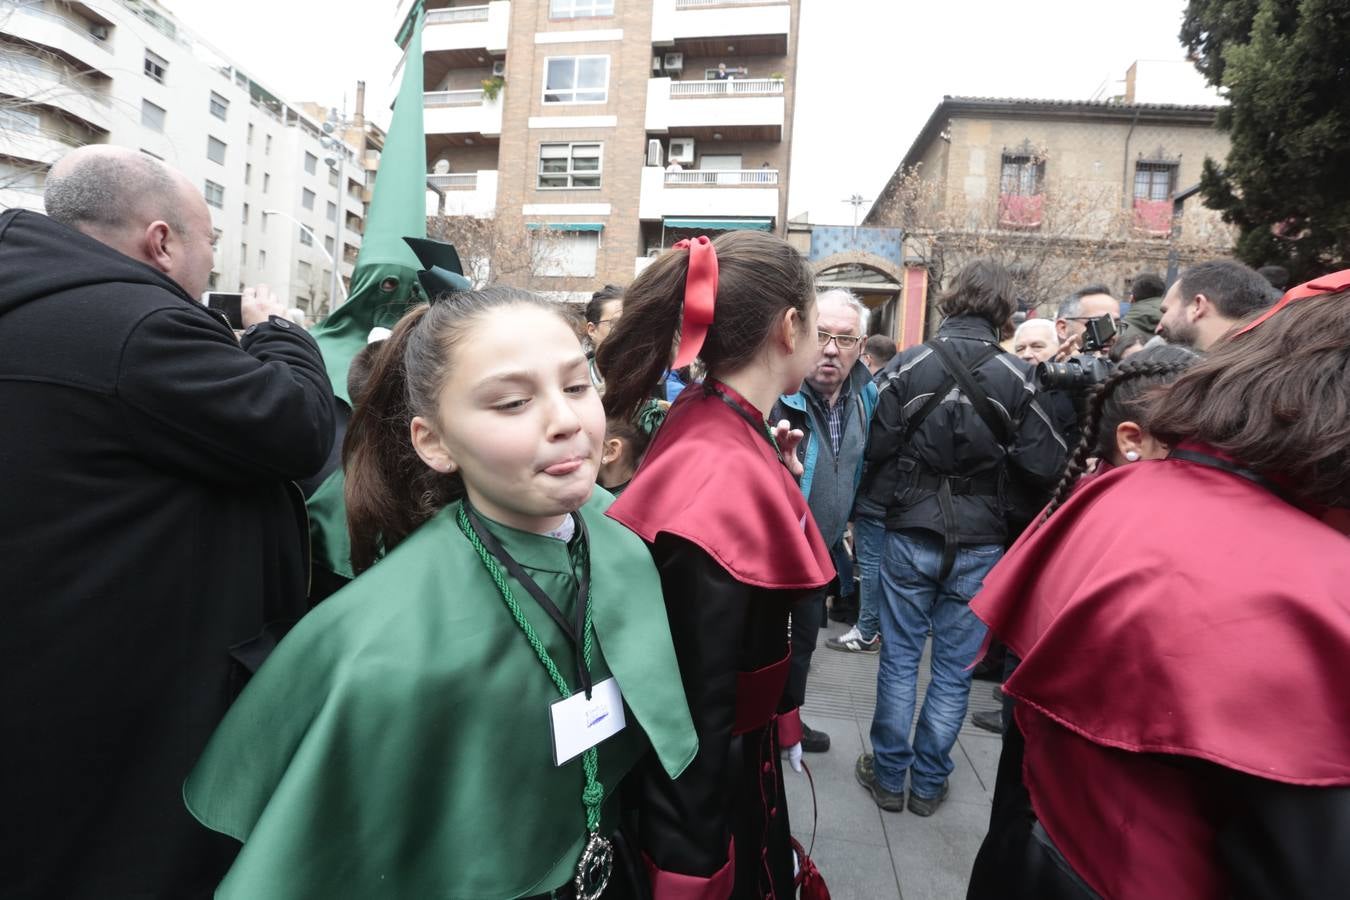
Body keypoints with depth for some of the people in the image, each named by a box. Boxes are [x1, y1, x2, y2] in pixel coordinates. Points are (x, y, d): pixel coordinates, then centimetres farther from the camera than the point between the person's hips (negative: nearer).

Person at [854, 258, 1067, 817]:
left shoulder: (910, 365, -8)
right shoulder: (1014, 376, -8)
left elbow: (877, 446, -8)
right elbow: (1044, 466, -6)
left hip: (911, 535, 0)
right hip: (979, 544, 0)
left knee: (900, 658, 12)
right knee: (954, 668, 13)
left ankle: (889, 776, 24)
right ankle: (928, 783, 26)